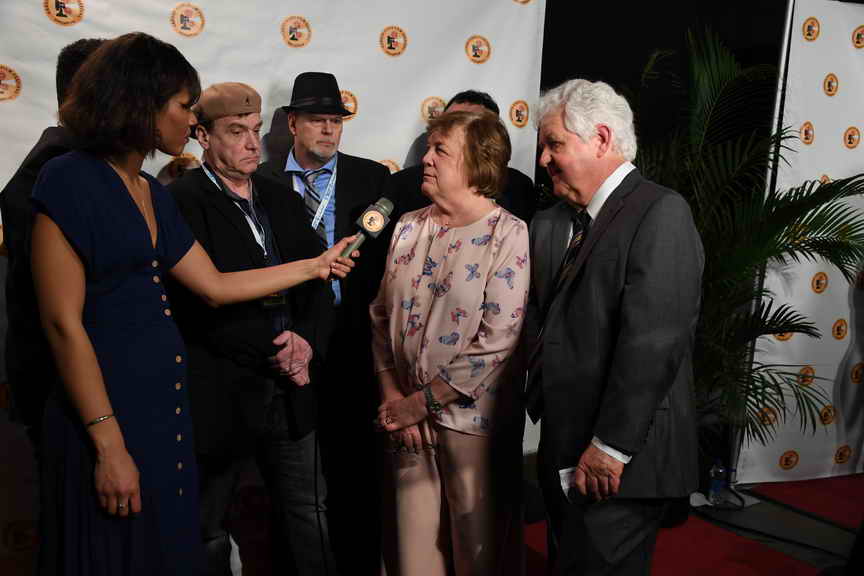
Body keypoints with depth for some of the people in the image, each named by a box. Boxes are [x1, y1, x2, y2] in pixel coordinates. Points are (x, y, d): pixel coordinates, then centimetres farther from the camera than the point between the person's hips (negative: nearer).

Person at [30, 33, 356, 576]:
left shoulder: (152, 193, 12)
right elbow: (63, 321, -16)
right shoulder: (71, 181, -12)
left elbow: (216, 285, 14)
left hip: (164, 402, 8)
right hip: (109, 406, -7)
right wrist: (109, 444, -17)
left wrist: (316, 265, 17)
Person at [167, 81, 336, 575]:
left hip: (290, 388, 5)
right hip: (221, 393, -5)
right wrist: (272, 351, -15)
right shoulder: (180, 202, -10)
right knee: (210, 536, 14)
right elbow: (199, 302, -18)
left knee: (309, 518, 15)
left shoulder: (282, 200, 10)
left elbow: (318, 284, 9)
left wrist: (306, 341, -9)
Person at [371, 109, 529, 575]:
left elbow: (497, 343, -16)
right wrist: (393, 396, -2)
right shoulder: (408, 228, 6)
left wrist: (421, 402, -13)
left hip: (472, 419, -4)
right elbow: (381, 316, 9)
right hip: (408, 419, 5)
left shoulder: (509, 236, -11)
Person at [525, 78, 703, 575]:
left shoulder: (661, 213, -14)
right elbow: (541, 325, 9)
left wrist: (611, 448, -19)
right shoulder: (553, 222, 9)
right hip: (565, 453, 7)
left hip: (620, 463, -7)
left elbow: (653, 341, -21)